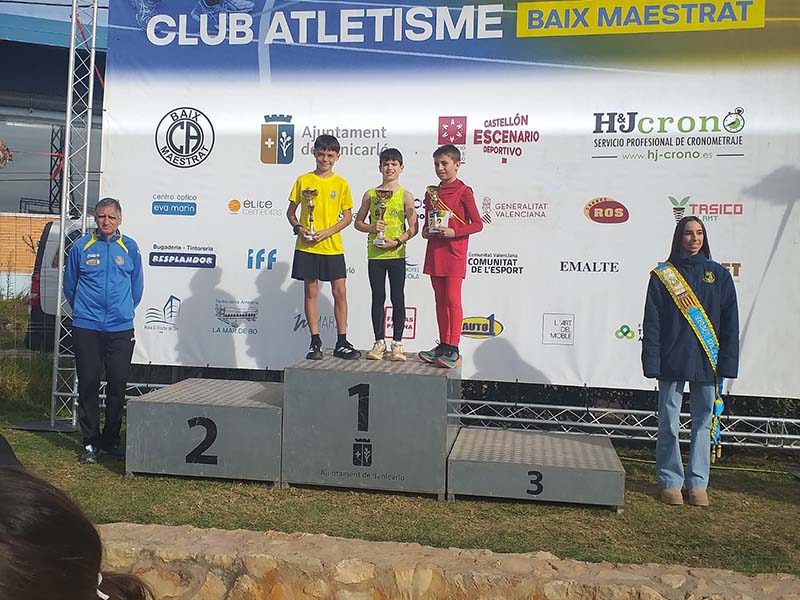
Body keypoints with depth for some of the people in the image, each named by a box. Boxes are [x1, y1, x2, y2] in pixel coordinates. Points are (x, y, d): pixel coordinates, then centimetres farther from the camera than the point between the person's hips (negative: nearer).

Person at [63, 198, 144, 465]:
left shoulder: (130, 248, 5)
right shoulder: (82, 247, 3)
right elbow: (69, 285, 14)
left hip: (121, 328, 1)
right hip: (86, 328, 0)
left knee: (118, 385, 4)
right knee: (88, 383, 3)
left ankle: (112, 440, 18)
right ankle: (91, 441, 15)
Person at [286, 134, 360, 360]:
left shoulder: (341, 184, 3)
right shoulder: (303, 180, 4)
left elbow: (348, 216, 3)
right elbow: (291, 212, 9)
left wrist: (327, 232, -11)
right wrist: (298, 228, -10)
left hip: (333, 247, 0)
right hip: (307, 247, 0)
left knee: (340, 292, -2)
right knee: (311, 292, 4)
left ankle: (341, 342, 7)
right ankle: (315, 342, 12)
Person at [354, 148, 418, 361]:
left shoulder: (406, 196, 2)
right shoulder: (370, 194, 7)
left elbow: (413, 228, -1)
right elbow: (358, 222, 11)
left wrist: (397, 241, -14)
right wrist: (372, 228, -9)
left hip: (397, 255, -1)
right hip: (375, 255, 2)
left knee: (398, 298, 3)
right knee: (378, 298, 6)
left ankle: (397, 343, 10)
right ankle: (379, 342, 15)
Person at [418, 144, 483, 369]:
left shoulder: (463, 191, -5)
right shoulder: (431, 193, 13)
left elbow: (477, 223, -7)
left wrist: (453, 232, -18)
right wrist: (425, 231, 1)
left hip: (454, 252, -6)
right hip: (434, 251, 6)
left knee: (453, 299, -7)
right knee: (440, 300, 10)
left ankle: (453, 350, -4)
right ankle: (443, 345, 17)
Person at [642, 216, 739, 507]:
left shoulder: (719, 275, 7)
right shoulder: (662, 275, 2)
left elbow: (730, 322, 5)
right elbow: (651, 322, -1)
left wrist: (727, 362, -3)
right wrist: (652, 362, -8)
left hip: (707, 363, 2)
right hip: (672, 361, -1)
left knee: (703, 422, 8)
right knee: (669, 424, 3)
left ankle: (697, 483, 19)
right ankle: (670, 481, 16)